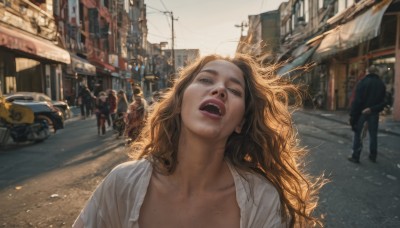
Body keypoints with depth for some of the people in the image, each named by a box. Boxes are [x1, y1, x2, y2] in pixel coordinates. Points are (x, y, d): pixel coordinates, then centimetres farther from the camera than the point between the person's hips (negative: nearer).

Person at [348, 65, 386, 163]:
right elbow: (383, 101, 1)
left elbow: (357, 100, -13)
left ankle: (355, 156, 3)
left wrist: (353, 114, -12)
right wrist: (373, 109, -2)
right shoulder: (381, 84, 5)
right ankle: (373, 156, 20)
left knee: (358, 134, 4)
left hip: (361, 112, -4)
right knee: (373, 134, 13)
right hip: (374, 113, 4)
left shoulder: (362, 82, -10)